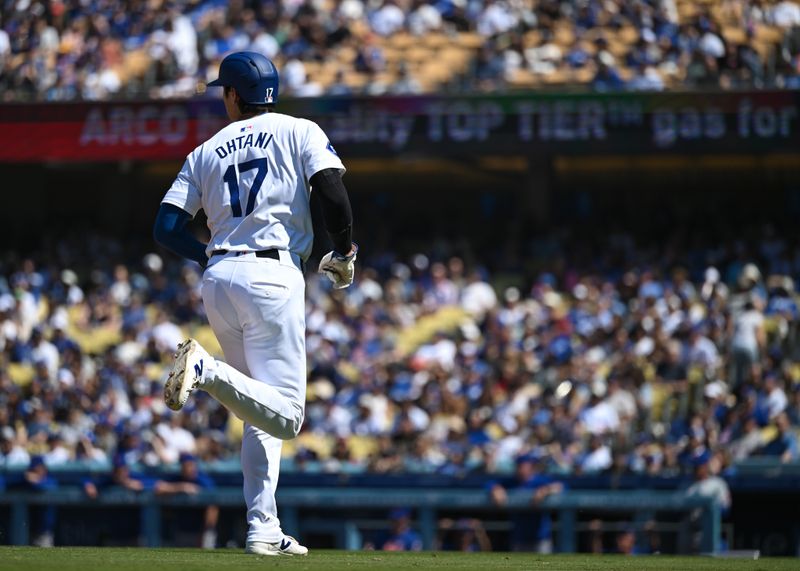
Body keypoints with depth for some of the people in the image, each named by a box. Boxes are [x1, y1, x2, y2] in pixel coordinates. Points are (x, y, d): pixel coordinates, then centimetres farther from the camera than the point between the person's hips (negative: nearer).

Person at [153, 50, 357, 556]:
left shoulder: (207, 152, 17)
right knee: (283, 414, -10)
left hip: (219, 276, 5)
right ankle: (206, 369, -33)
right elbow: (333, 193, -8)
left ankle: (263, 529, 5)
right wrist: (343, 255, 6)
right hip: (272, 275, -5)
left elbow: (167, 228, 11)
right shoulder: (300, 132, 7)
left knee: (263, 414, 14)